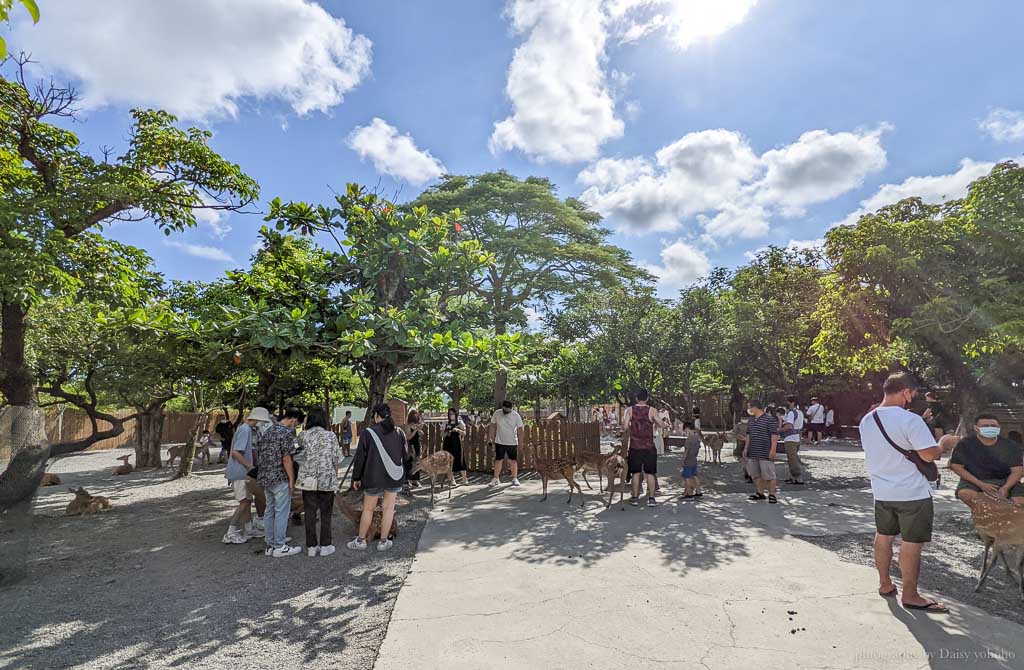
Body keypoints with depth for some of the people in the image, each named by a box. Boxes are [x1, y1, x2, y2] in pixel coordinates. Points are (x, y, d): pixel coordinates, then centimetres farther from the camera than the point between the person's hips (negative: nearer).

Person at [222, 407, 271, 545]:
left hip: (242, 473, 10)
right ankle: (230, 534, 2)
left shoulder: (248, 430, 12)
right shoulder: (245, 430, -18)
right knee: (244, 502, -4)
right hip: (239, 473, -10)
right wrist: (250, 466, -18)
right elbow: (235, 452, -23)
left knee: (248, 500, 15)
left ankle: (249, 529, 24)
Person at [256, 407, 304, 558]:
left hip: (265, 477, 9)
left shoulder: (268, 431, 12)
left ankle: (270, 544, 24)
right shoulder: (287, 432, -15)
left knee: (269, 511, 15)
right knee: (282, 512, 1)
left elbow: (258, 453, 16)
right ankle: (279, 547, 8)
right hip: (280, 479, -9)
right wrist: (292, 480, -12)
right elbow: (286, 458, -18)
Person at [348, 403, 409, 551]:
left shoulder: (368, 432, -9)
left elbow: (360, 457, -5)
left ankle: (361, 541, 23)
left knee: (368, 508, 13)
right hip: (395, 477, 2)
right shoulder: (399, 432, 0)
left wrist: (356, 477, 4)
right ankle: (383, 542, 16)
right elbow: (405, 455, 10)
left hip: (374, 477, -2)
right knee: (388, 508, 9)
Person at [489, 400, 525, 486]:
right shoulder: (497, 413, -5)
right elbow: (492, 426, 4)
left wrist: (520, 442, -7)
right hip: (499, 442, 1)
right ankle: (496, 478, 17)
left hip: (512, 442, -1)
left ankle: (515, 478, 18)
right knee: (498, 460, 5)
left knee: (513, 460, 6)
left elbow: (520, 429, -5)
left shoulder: (516, 415, -9)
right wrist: (490, 437, 3)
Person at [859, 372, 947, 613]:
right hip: (912, 493, -6)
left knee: (883, 536, 18)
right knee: (912, 543, 4)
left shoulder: (867, 420, 4)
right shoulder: (910, 419, -20)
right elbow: (929, 454, -22)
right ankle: (910, 595, 14)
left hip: (882, 491, 7)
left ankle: (885, 584, 30)